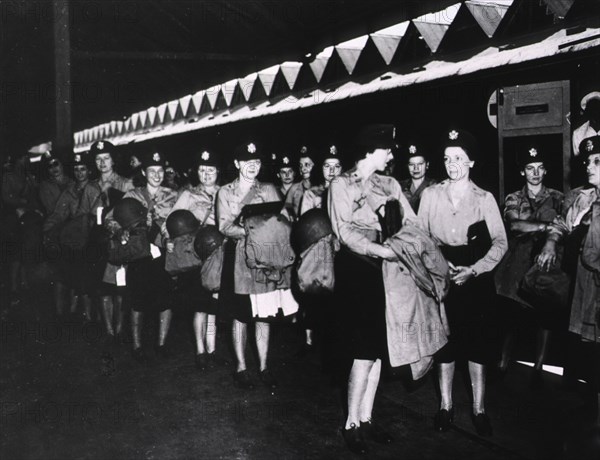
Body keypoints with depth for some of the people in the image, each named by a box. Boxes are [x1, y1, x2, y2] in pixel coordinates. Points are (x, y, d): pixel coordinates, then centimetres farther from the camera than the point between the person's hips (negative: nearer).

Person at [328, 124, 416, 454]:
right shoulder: (341, 185, -4)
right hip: (355, 270, -5)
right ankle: (351, 424, 8)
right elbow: (345, 233, -15)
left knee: (378, 348, 8)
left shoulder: (390, 185, 12)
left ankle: (366, 418, 20)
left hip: (385, 269, 6)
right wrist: (384, 250, -25)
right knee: (364, 350, -6)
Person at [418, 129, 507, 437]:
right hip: (441, 278, 1)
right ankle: (445, 406, 19)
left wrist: (473, 270, -14)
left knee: (477, 344, 3)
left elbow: (500, 242, -3)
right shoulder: (430, 195, 3)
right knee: (444, 342, 5)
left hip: (475, 280, 0)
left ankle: (478, 409, 16)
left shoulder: (484, 199, 1)